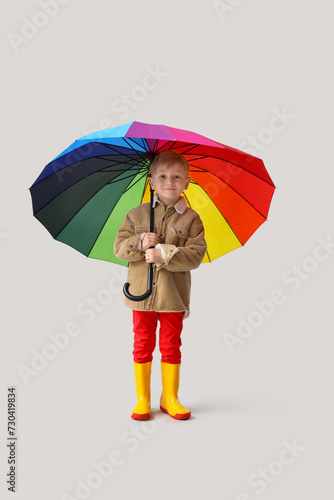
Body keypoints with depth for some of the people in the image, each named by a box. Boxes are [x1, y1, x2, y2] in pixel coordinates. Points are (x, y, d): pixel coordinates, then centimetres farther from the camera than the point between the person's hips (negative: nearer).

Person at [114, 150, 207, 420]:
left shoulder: (191, 219, -1)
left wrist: (165, 254, -22)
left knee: (171, 346, 10)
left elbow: (196, 254, -11)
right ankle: (142, 399, 22)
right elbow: (119, 246, 0)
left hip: (174, 295, -1)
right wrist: (140, 243, -18)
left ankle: (170, 398, 26)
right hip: (142, 293, 1)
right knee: (143, 345, 8)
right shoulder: (137, 214, 4)